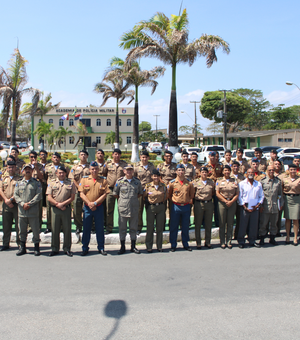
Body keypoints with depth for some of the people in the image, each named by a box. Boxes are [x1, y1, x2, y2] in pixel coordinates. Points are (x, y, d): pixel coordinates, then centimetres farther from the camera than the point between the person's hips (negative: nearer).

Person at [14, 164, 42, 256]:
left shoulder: (36, 183, 4)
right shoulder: (19, 183, 13)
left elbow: (39, 195, -6)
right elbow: (16, 195, 5)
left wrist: (29, 204, -14)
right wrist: (23, 204, -11)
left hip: (33, 212, -3)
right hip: (21, 211, 3)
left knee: (35, 230, 1)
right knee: (22, 231, 9)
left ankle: (36, 248, 13)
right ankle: (22, 248, 21)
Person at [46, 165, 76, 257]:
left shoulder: (70, 183, 8)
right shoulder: (52, 183, 9)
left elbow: (72, 197, 2)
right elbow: (49, 198, 2)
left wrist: (63, 203, -11)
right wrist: (57, 204, -11)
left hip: (66, 208, 0)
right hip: (55, 208, 1)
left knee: (67, 229, 2)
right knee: (55, 229, 5)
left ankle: (67, 249, 12)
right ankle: (55, 249, 15)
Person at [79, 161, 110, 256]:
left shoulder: (103, 180, 3)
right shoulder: (84, 179, 4)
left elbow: (104, 194, -3)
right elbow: (82, 194, -1)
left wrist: (95, 203, -13)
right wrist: (89, 204, -13)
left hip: (99, 207, 0)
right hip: (87, 207, 0)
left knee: (100, 228, 6)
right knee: (86, 228, 6)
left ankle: (101, 248, 16)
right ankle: (85, 248, 16)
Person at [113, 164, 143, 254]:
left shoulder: (137, 181, 7)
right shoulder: (119, 181, 1)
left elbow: (140, 193, 17)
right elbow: (115, 194, 9)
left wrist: (133, 198, 7)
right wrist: (122, 199, 6)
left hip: (134, 208, 2)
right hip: (123, 208, -2)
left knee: (133, 228, 9)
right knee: (122, 228, 4)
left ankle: (133, 247, 19)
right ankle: (122, 247, 14)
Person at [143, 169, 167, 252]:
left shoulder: (163, 186, 2)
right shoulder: (148, 186, -2)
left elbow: (166, 196, 16)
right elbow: (144, 196, 11)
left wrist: (162, 203, 10)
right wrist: (148, 203, 6)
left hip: (161, 207, 2)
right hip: (151, 208, -2)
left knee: (160, 227, 7)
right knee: (150, 227, 1)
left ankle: (159, 246, 17)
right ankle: (149, 247, 10)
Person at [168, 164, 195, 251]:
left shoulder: (189, 183, 2)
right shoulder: (172, 182, -2)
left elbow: (192, 194, 15)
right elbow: (169, 195, 10)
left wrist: (189, 201, 6)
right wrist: (174, 201, 5)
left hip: (186, 207, 2)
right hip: (176, 207, -1)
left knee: (185, 227, 9)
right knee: (174, 227, 4)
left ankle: (186, 244, 21)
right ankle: (173, 245, 14)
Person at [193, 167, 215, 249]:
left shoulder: (211, 182, 8)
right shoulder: (195, 182, -1)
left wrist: (210, 196, 5)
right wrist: (196, 197, -6)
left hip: (209, 204, 3)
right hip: (199, 204, -3)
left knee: (209, 224, 8)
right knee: (198, 224, 2)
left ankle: (207, 242, 20)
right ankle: (198, 243, 12)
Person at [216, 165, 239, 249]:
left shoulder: (234, 181, 9)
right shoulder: (219, 181, 4)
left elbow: (237, 194, 5)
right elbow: (217, 193, -3)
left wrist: (231, 201, -10)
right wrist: (225, 201, -11)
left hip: (232, 203, 2)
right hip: (222, 203, -2)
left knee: (230, 223, 4)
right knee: (222, 223, 0)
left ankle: (229, 241, 12)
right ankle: (222, 242, 7)